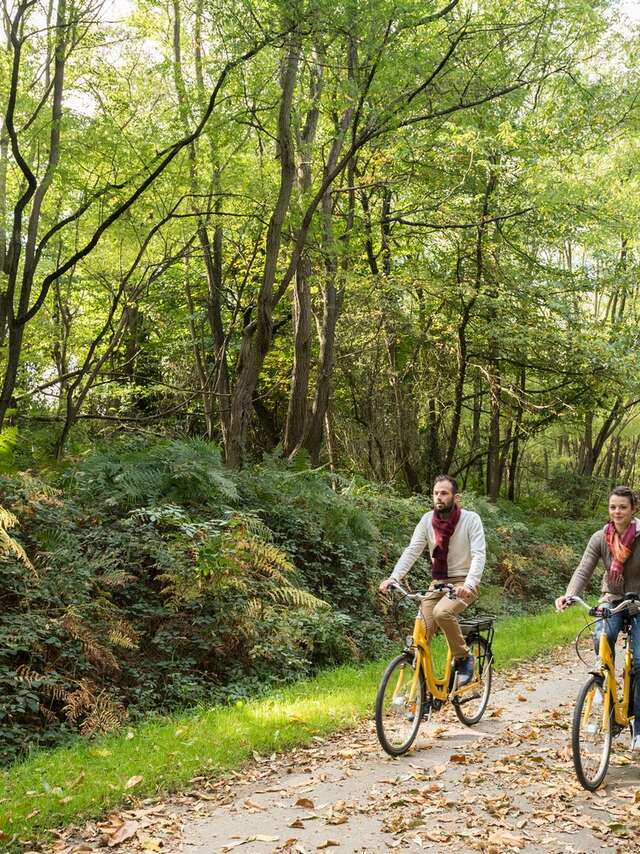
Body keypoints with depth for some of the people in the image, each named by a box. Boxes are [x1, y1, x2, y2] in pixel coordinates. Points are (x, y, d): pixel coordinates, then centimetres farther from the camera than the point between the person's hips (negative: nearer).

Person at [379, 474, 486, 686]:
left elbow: (479, 554, -20)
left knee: (441, 612, -33)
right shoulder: (428, 520, -1)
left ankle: (464, 658, -11)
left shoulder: (471, 519, -11)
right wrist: (393, 577, -22)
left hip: (463, 583, -4)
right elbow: (412, 551, -6)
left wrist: (469, 584, -37)